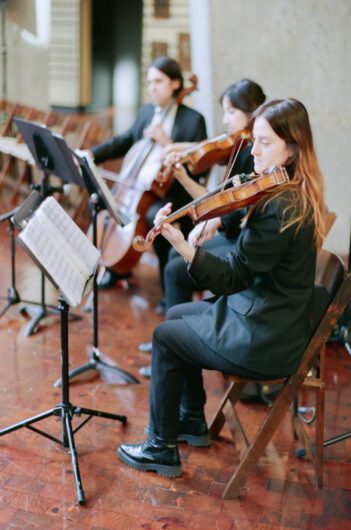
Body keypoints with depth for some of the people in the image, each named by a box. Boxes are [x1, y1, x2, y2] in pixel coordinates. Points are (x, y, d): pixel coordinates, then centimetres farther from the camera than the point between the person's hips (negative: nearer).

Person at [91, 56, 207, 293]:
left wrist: (168, 143, -25)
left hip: (175, 192, -7)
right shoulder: (146, 112, 11)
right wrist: (89, 155, 1)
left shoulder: (194, 120, -8)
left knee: (154, 216, -36)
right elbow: (124, 142, 16)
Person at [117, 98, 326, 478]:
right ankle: (192, 421, 35)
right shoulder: (296, 194, 3)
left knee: (164, 337, 5)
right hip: (274, 319, 10)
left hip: (266, 339, -10)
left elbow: (230, 279, -25)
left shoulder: (280, 208, -27)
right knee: (176, 315, 23)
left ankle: (162, 448, 19)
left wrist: (180, 243, -31)